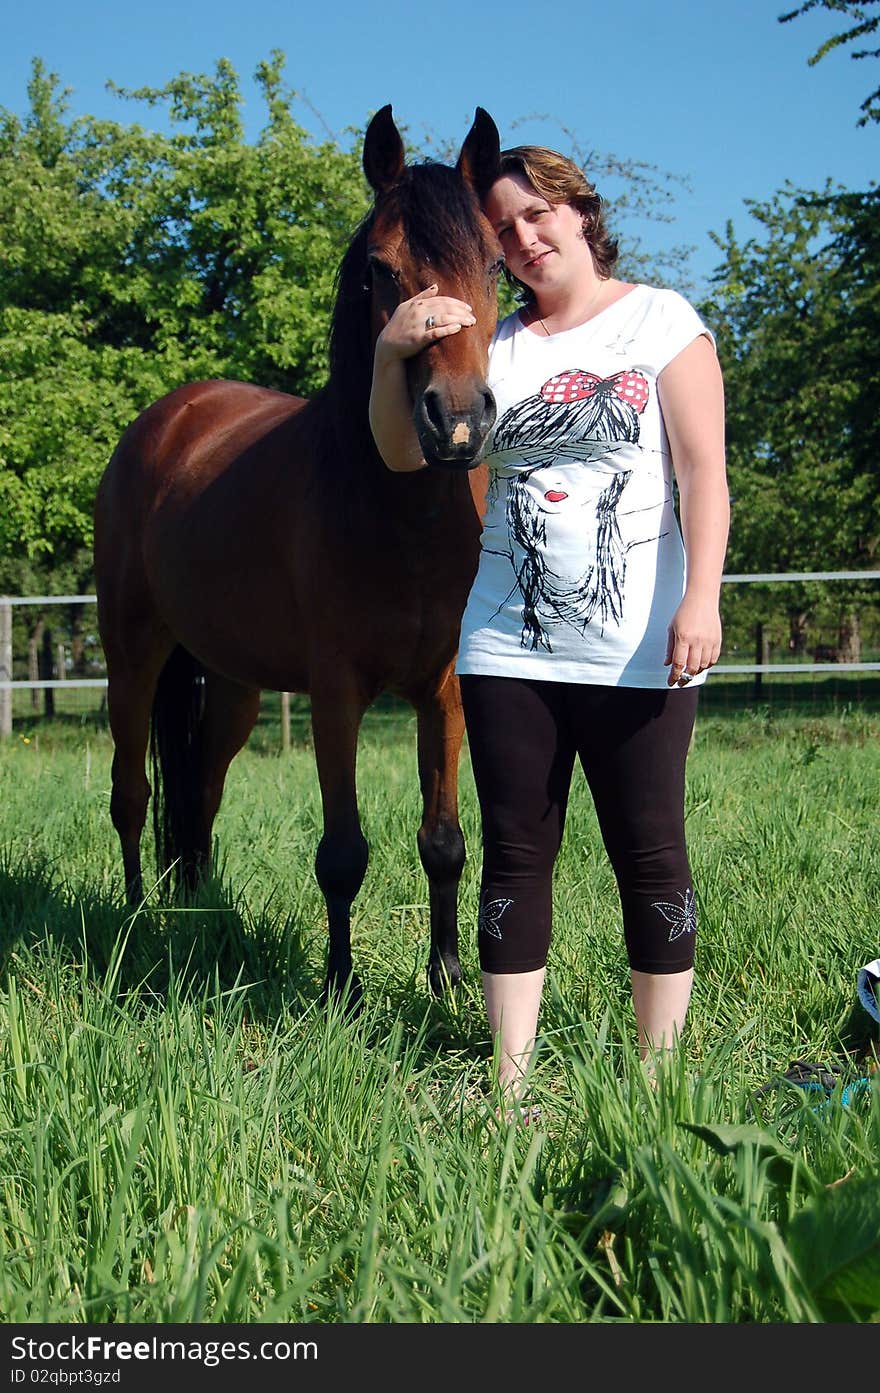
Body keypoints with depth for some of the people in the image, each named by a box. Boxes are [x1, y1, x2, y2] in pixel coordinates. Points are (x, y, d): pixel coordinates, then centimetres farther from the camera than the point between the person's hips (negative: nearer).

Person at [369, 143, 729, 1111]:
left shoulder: (660, 320, 2)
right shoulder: (494, 345, 10)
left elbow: (704, 472, -4)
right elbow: (406, 453, 4)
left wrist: (700, 601, -15)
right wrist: (392, 354, -13)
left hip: (636, 653, -3)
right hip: (507, 648, 4)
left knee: (649, 854, 3)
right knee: (514, 855, 6)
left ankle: (659, 1071, 14)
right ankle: (510, 1082, 13)